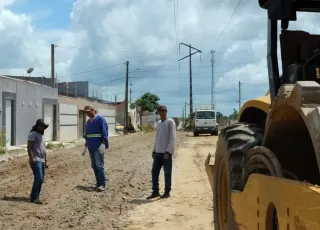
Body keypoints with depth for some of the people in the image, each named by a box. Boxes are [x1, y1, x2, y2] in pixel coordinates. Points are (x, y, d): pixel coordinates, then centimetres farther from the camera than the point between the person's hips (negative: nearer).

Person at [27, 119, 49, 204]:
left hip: (42, 161, 9)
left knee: (40, 179, 9)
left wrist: (46, 161, 21)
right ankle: (34, 197, -13)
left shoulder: (42, 136, 23)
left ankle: (35, 196, 16)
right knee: (39, 178, -17)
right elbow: (29, 147, -14)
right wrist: (31, 158, -23)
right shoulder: (33, 134, -4)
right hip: (36, 160, -9)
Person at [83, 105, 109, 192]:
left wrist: (103, 144, -21)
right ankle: (98, 183, 14)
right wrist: (86, 147, 18)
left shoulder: (100, 119, -7)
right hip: (91, 147, 7)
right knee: (94, 166, 8)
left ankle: (102, 185, -9)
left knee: (99, 166, -11)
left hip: (98, 147, -7)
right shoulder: (88, 122, 15)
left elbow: (104, 133, -12)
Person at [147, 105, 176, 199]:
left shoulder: (170, 122, -5)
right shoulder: (159, 123, 16)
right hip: (158, 152, 7)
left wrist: (168, 152, -17)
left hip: (167, 152, -7)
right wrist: (154, 151, 14)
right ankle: (155, 192, 12)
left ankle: (167, 192, 9)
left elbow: (172, 138, -11)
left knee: (167, 173, 0)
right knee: (154, 171, 4)